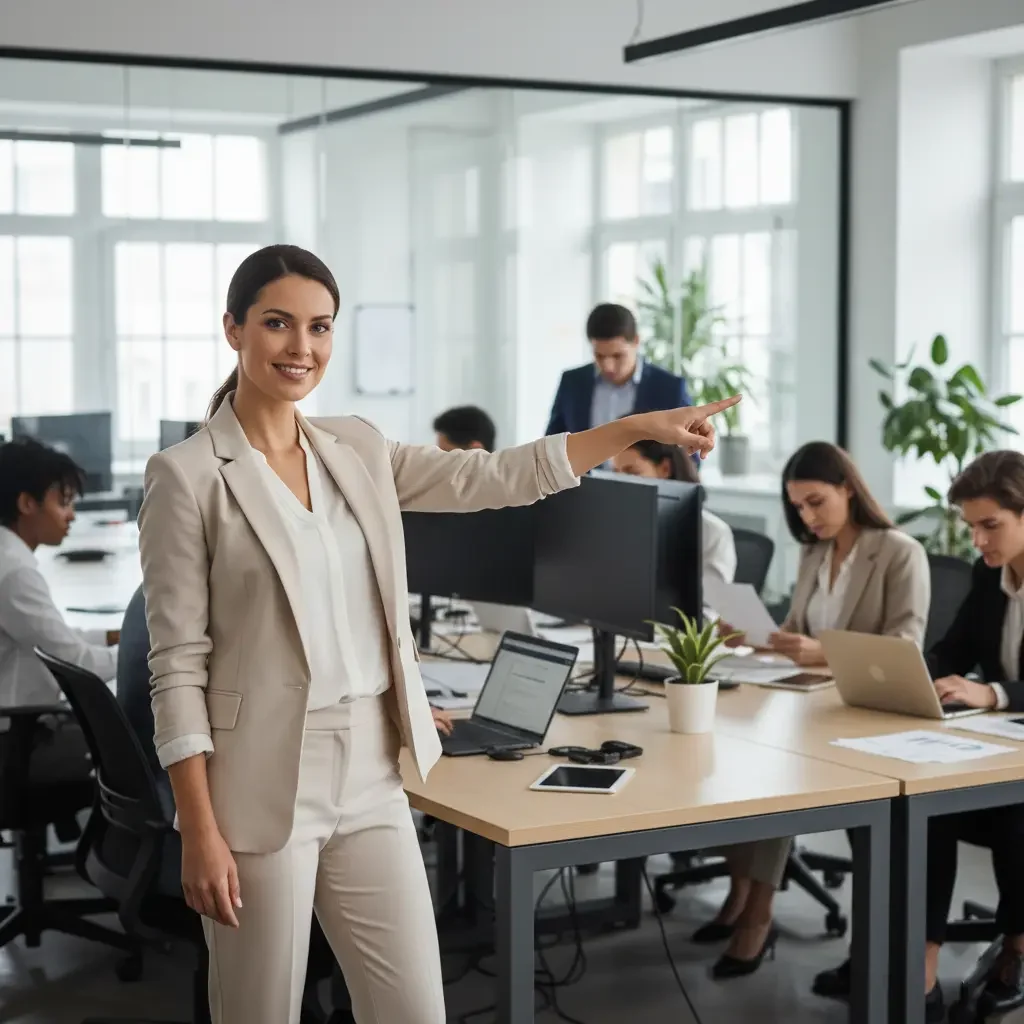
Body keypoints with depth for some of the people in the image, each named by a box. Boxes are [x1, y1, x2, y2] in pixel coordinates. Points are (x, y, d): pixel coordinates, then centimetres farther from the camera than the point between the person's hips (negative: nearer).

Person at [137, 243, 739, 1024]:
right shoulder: (187, 475, -8)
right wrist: (200, 834, -14)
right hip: (261, 786, -5)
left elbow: (497, 478, 9)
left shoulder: (357, 450, 9)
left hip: (372, 779, 6)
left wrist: (640, 427, 2)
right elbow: (178, 666, -10)